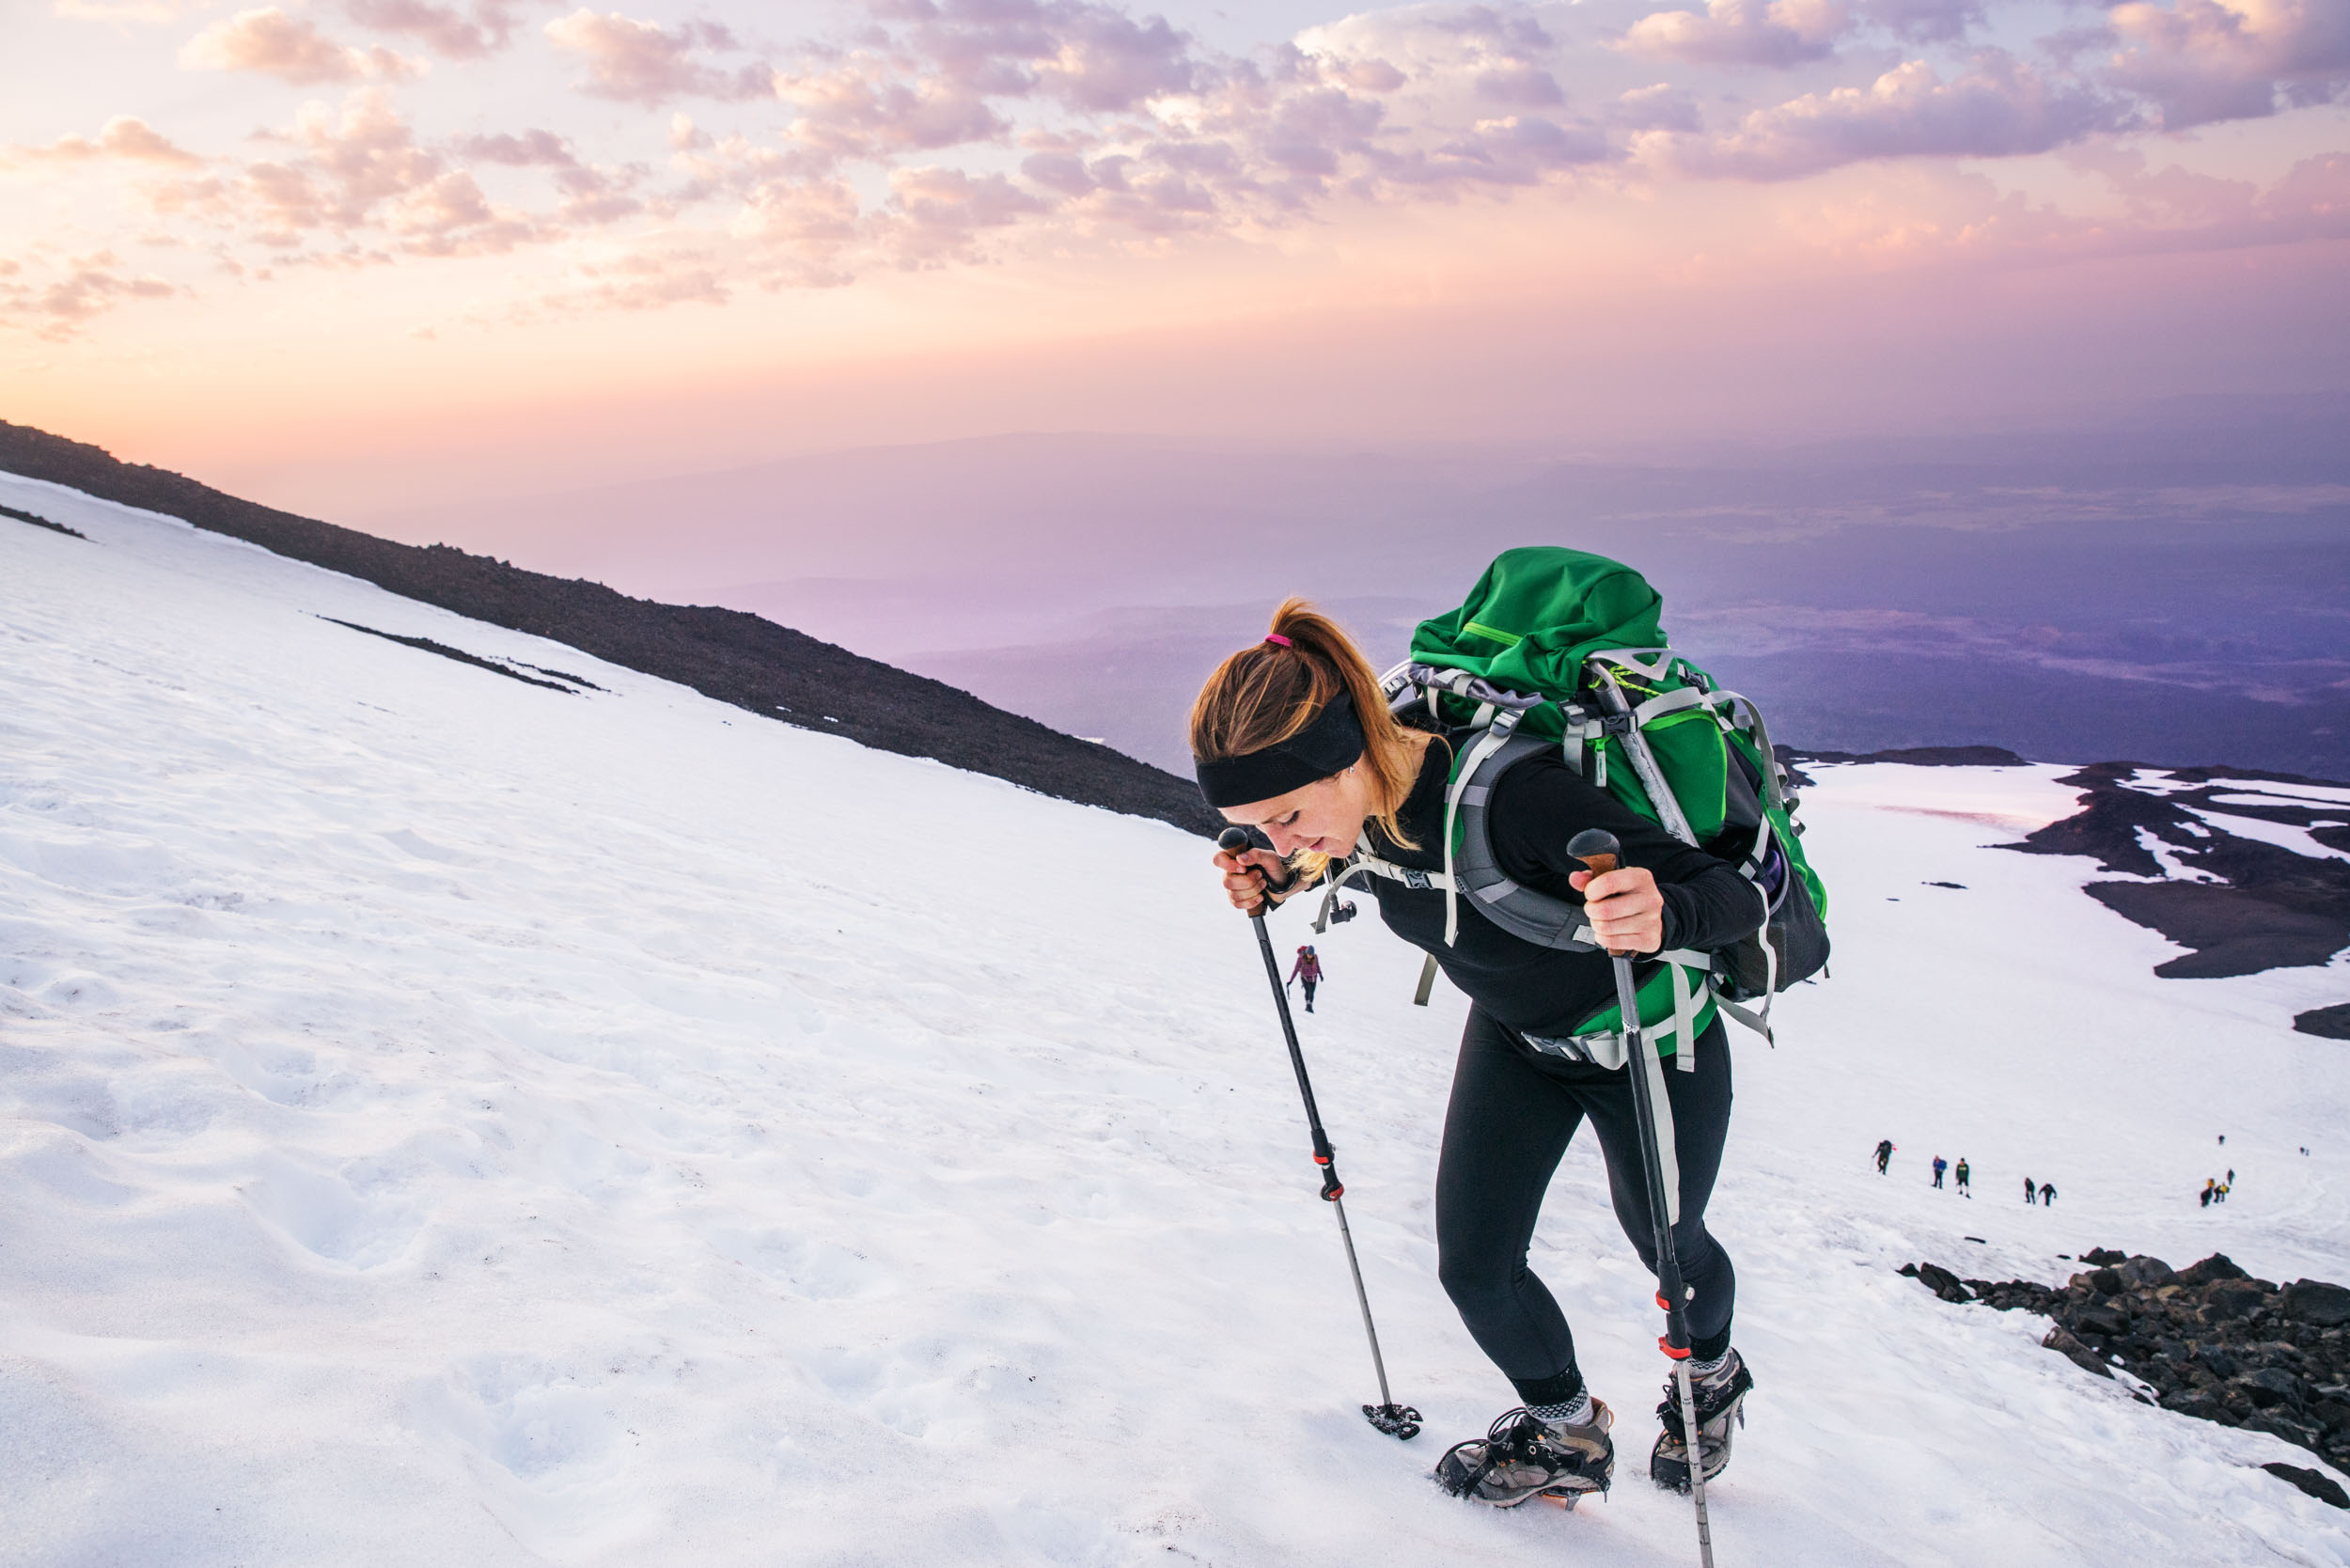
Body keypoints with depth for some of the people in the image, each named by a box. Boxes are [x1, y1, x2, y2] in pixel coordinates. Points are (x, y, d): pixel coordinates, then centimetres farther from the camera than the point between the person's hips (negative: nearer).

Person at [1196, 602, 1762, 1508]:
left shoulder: (1508, 796, -43)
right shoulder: (1363, 796, -22)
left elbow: (1736, 894, -37)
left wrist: (1663, 916, -59)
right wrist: (1289, 883, -10)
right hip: (1514, 1036, 5)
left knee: (1665, 1243, 20)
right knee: (1472, 1264, 2)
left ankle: (1713, 1376, 55)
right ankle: (1566, 1435, 32)